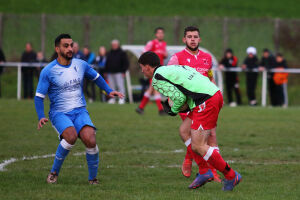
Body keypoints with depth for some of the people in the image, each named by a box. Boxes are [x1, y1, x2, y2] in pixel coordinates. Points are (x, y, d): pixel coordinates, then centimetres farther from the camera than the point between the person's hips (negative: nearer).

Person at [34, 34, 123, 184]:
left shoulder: (81, 65, 6)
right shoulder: (48, 71, -6)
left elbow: (96, 77, 25)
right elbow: (39, 96, -4)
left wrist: (109, 91, 12)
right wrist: (41, 117, -18)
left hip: (80, 111, 3)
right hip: (59, 113, -3)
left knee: (90, 140, -24)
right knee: (71, 137, -33)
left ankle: (93, 178, -4)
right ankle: (54, 172, -13)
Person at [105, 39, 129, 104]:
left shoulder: (122, 53, 2)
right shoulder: (109, 53, 16)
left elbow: (126, 63, 0)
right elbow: (107, 63, 21)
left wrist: (123, 72, -8)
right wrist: (106, 72, 14)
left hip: (118, 73, -5)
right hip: (110, 73, 5)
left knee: (120, 86, -10)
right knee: (112, 86, 4)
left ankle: (121, 98, -10)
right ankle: (112, 98, 9)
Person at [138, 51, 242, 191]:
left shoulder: (157, 79, -2)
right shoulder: (170, 68, 26)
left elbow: (179, 97, -9)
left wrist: (174, 110, 11)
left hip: (206, 101, -10)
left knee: (198, 146, -5)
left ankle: (231, 176, 2)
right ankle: (204, 172, 16)